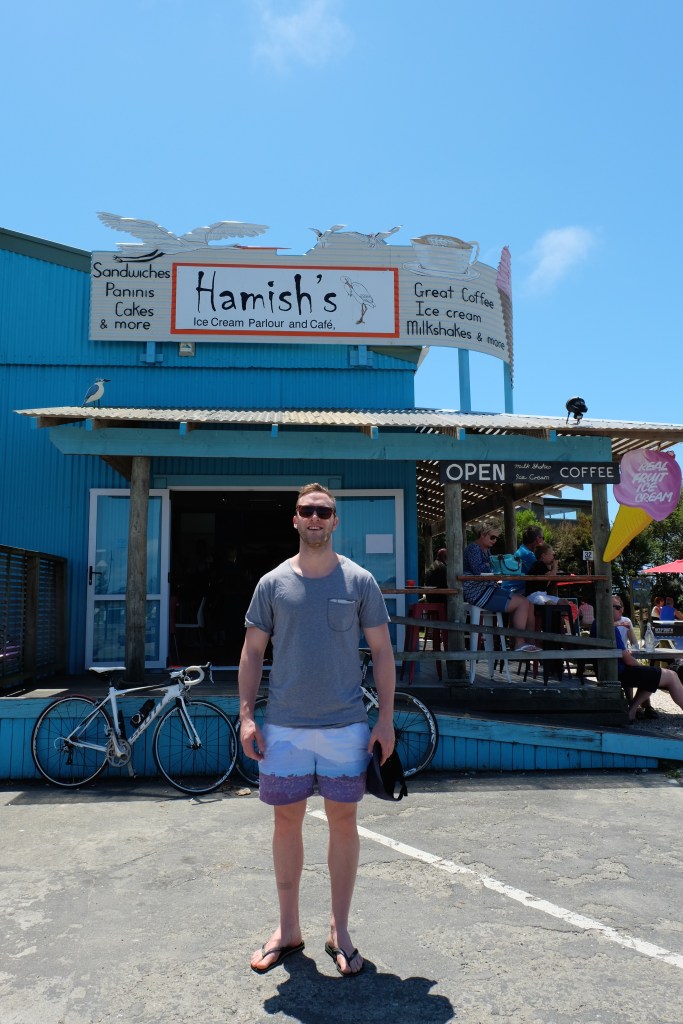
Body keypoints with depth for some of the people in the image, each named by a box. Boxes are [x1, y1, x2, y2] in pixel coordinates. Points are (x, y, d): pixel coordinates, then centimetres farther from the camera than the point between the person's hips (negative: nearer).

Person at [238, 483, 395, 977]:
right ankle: (288, 928, 28)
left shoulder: (360, 581, 0)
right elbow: (253, 651, 6)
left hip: (346, 724, -1)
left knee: (343, 821, 8)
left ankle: (340, 930, 27)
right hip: (285, 726, 1)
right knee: (287, 821, 10)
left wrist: (386, 718, -4)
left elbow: (382, 651, 2)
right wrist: (246, 714, -2)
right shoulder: (273, 582, 2)